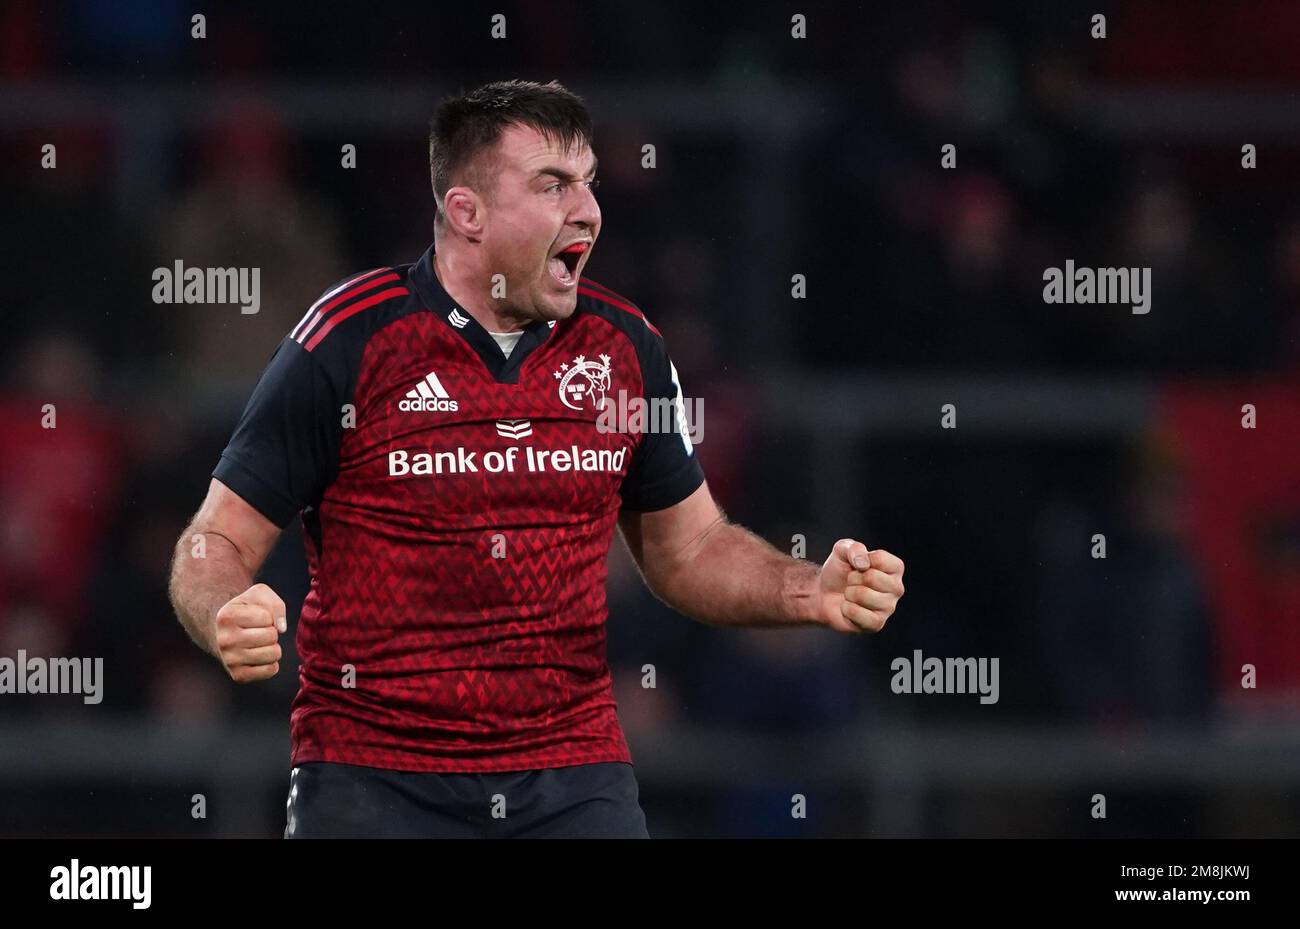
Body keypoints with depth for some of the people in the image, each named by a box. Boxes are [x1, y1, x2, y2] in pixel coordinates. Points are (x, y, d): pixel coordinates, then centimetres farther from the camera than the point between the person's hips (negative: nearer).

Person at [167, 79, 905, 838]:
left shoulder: (625, 345, 5)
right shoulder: (349, 340, -8)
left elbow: (690, 548, 17)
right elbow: (219, 542, -5)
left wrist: (813, 593, 0)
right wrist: (228, 620, -27)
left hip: (575, 777, 3)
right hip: (374, 776, -3)